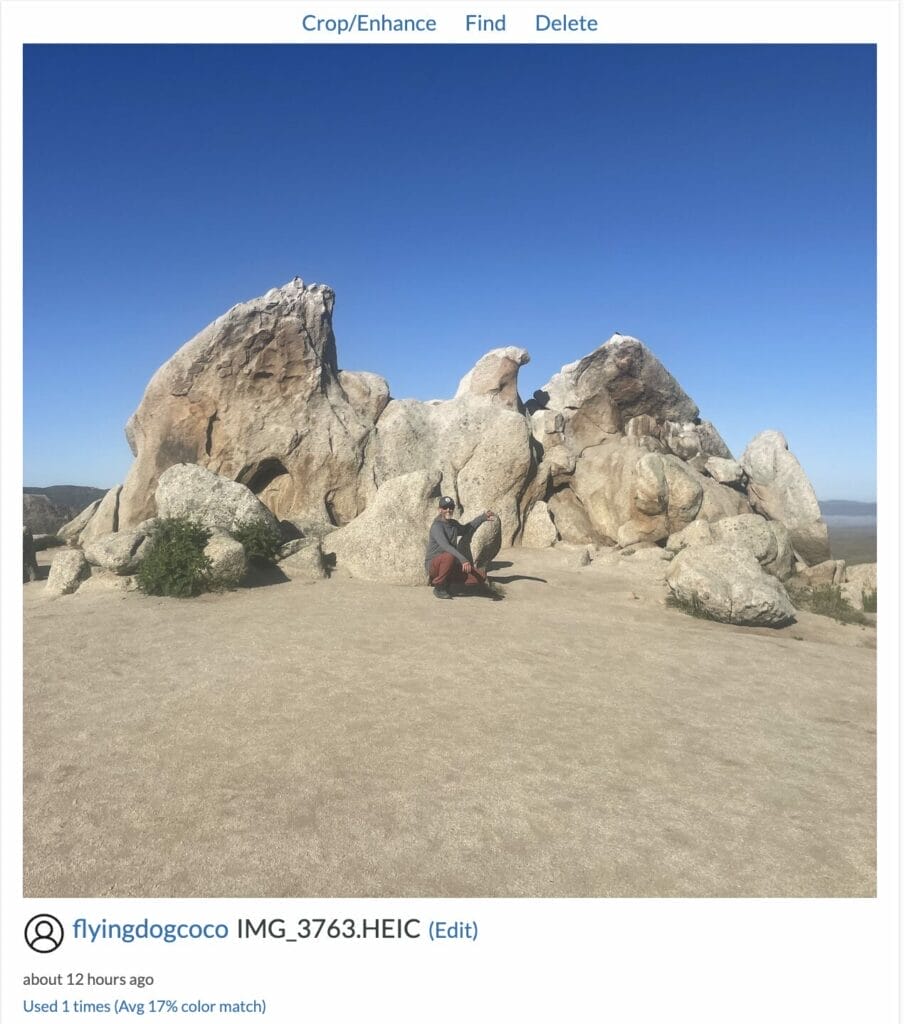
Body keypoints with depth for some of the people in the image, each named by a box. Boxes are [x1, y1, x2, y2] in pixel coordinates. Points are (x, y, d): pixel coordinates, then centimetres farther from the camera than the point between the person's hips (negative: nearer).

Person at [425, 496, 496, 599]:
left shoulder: (454, 524, 9)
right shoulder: (437, 526, -15)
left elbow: (464, 530, 34)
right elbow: (445, 546, -31)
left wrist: (482, 518, 28)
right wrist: (463, 559, -43)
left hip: (452, 568, 7)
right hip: (434, 565, -7)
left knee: (481, 576, -9)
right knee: (449, 557, -41)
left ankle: (445, 584, 6)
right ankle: (439, 588, -16)